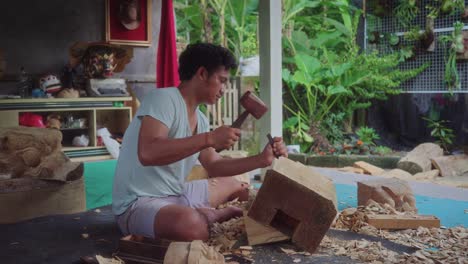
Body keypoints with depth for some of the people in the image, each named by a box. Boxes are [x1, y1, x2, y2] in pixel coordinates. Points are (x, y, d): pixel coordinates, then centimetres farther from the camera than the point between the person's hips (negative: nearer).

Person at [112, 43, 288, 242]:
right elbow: (147, 153, -33)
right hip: (139, 203, -9)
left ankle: (205, 215, 1)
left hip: (177, 194, 9)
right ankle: (208, 216, -8)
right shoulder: (162, 98, -17)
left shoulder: (200, 120, 9)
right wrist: (209, 138, -30)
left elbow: (213, 166, 16)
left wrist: (262, 160, 5)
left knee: (236, 185, 22)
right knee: (192, 225, -38)